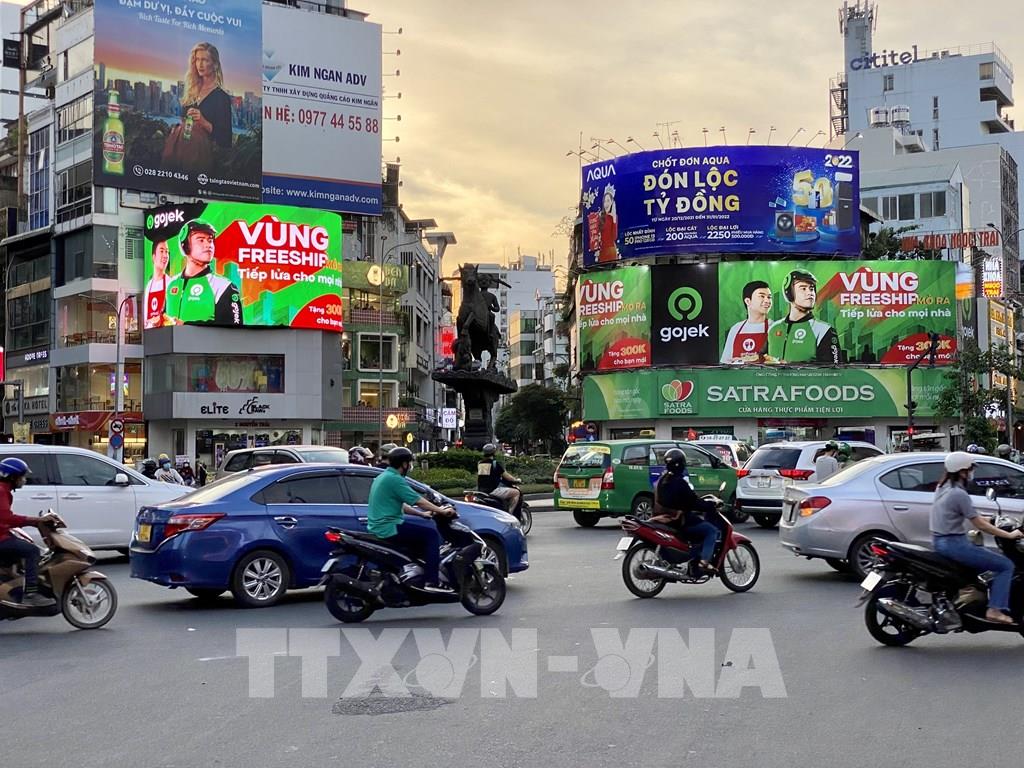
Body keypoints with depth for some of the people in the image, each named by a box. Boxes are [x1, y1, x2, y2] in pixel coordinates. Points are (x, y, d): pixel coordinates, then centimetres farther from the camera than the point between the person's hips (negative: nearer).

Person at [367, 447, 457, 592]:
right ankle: (432, 582, -12)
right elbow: (418, 501, -14)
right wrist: (441, 511, -4)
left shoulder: (383, 477, 17)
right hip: (388, 528, -10)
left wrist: (422, 514, 23)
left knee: (426, 525, 22)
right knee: (431, 533, -9)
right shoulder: (395, 479, -15)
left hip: (378, 525, 10)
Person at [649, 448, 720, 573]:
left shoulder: (662, 480, 8)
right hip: (678, 521, -10)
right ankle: (704, 561, -20)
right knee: (711, 530, -8)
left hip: (664, 518, 10)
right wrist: (711, 505, -6)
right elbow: (693, 502, -18)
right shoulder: (679, 482, -19)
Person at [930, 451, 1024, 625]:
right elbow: (980, 525, -14)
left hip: (940, 541, 10)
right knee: (1006, 565, -6)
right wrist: (1009, 535, -6)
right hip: (953, 544, -10)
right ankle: (994, 610, -12)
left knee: (987, 555, 30)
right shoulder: (959, 494, -19)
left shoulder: (943, 487, 8)